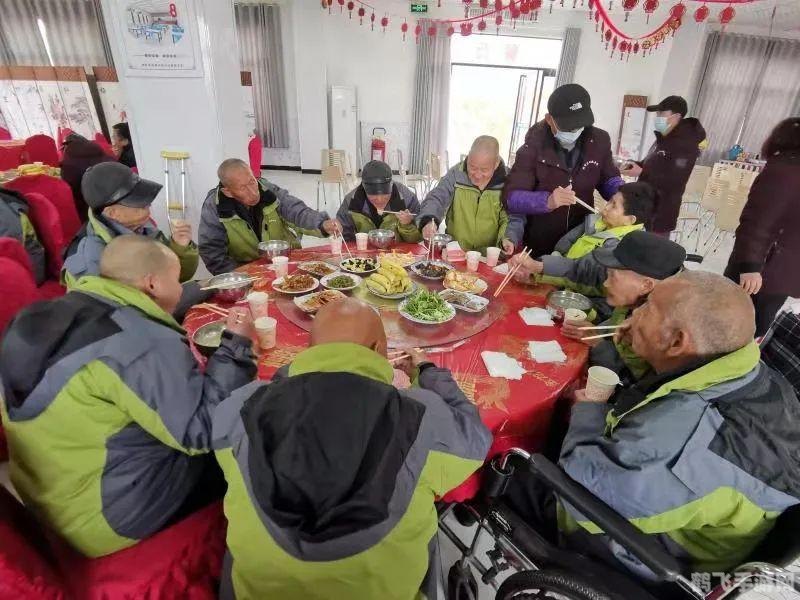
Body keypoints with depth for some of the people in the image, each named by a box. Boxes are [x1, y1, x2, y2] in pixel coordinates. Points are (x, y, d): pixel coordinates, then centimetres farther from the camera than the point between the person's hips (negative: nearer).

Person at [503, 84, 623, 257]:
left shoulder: (599, 141, -3)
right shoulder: (535, 145, -14)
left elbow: (608, 180, 13)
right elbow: (511, 197, -20)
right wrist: (547, 201, -37)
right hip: (537, 244, -3)